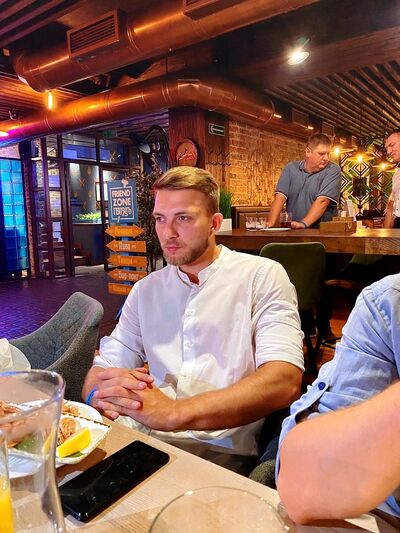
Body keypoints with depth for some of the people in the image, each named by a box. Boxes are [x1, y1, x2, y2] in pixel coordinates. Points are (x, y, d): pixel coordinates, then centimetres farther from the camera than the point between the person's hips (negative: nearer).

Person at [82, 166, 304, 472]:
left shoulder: (262, 276, -3)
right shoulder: (146, 290, 14)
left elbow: (285, 381, -16)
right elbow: (103, 368, 9)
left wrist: (176, 412, -28)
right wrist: (99, 393, -16)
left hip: (219, 451, -4)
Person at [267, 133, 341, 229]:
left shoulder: (333, 170, -3)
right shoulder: (291, 168, 6)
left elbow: (323, 201, -15)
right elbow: (280, 197, -3)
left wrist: (303, 223, -27)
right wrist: (271, 223, -18)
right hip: (292, 232, 1)